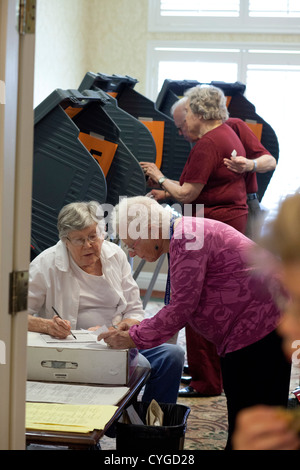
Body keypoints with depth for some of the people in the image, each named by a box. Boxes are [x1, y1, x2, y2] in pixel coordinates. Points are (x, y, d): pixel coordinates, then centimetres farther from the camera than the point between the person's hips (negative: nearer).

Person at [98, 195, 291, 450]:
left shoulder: (187, 237, -18)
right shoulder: (183, 236, 15)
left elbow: (182, 306, -21)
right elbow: (185, 303, 17)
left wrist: (133, 338, -14)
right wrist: (139, 326, 8)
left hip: (260, 324, -11)